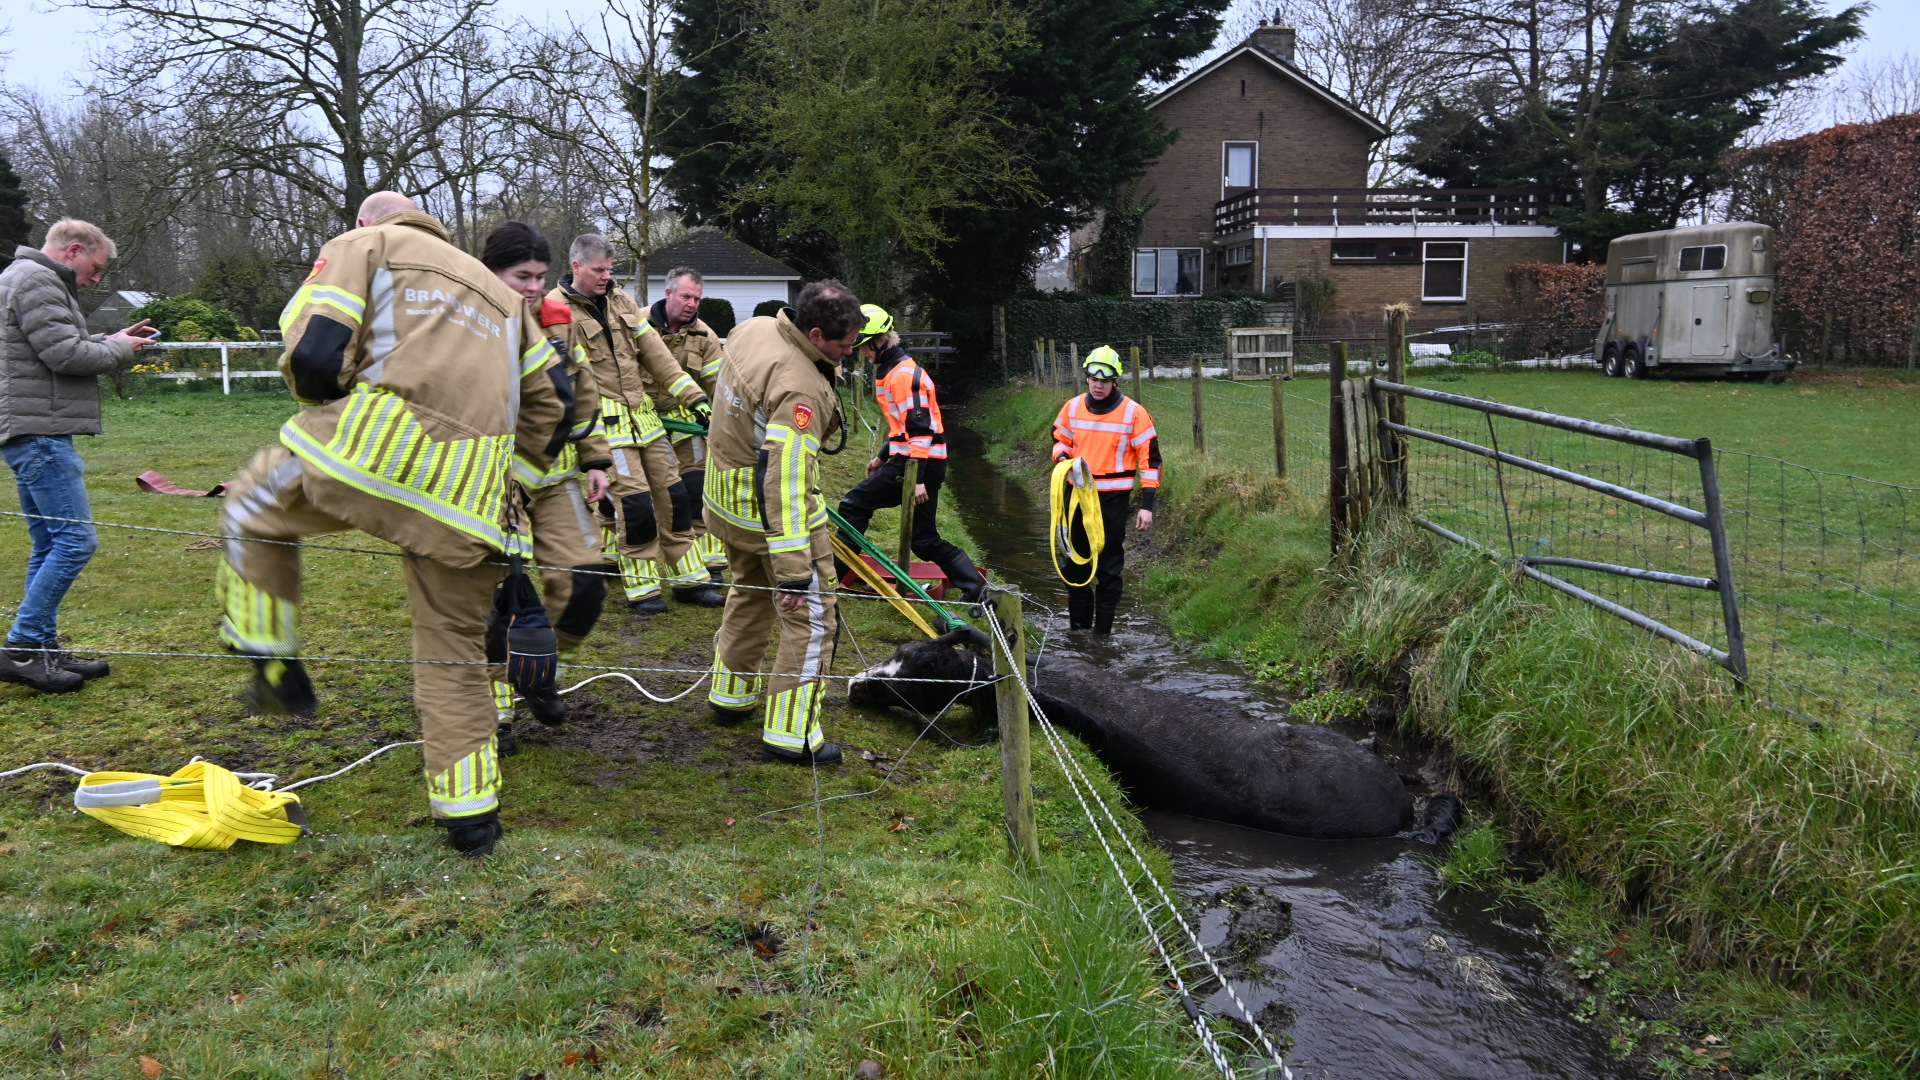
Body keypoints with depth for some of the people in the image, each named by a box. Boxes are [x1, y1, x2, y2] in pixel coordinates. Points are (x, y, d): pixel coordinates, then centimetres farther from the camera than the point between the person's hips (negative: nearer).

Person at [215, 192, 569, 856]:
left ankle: (278, 672, 25)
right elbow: (550, 399, 27)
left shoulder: (360, 246, 15)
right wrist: (516, 470, 33)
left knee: (254, 510, 26)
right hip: (468, 495, 4)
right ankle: (471, 815, 16)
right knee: (453, 645, 14)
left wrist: (327, 417, 19)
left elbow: (313, 354, -1)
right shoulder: (495, 286, 32)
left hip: (371, 450, -4)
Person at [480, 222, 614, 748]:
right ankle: (495, 708, 16)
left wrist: (595, 460, 12)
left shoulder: (556, 321, 8)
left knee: (584, 580, -3)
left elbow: (583, 397, 16)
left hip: (554, 476, 5)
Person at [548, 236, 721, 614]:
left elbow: (656, 354, 10)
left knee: (673, 494, 8)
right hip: (604, 420, -7)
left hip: (643, 414, 7)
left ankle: (688, 581, 19)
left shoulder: (620, 300, 11)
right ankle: (643, 589, 5)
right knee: (634, 502, -11)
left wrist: (693, 396, 4)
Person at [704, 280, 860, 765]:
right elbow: (786, 481, -34)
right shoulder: (799, 389, -31)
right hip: (774, 510, -9)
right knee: (812, 618, 0)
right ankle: (791, 735, 4)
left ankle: (730, 694, 42)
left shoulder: (753, 328, -4)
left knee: (751, 594, 28)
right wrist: (793, 569, -34)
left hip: (727, 497, 9)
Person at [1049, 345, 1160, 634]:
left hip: (1113, 499, -4)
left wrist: (1147, 504, -11)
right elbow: (1060, 439, 19)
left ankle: (1103, 630, 11)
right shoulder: (1072, 407, 2)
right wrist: (1062, 457, -6)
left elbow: (1150, 457, -6)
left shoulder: (1133, 412, -9)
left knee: (1109, 564, 2)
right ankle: (1078, 625, 24)